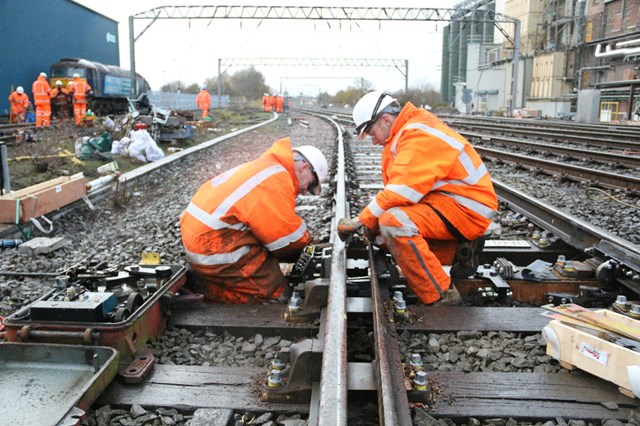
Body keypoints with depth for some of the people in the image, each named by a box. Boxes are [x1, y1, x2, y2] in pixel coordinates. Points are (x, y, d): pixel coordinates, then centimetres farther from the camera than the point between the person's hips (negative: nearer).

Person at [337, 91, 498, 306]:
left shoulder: (419, 135, -19)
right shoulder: (405, 134, 14)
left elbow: (402, 191, -27)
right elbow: (397, 190, 11)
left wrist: (361, 221, -19)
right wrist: (372, 222, -1)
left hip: (466, 208, -11)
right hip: (443, 201, 11)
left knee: (393, 222, -30)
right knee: (382, 232, 9)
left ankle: (442, 298, -19)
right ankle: (459, 251, 8)